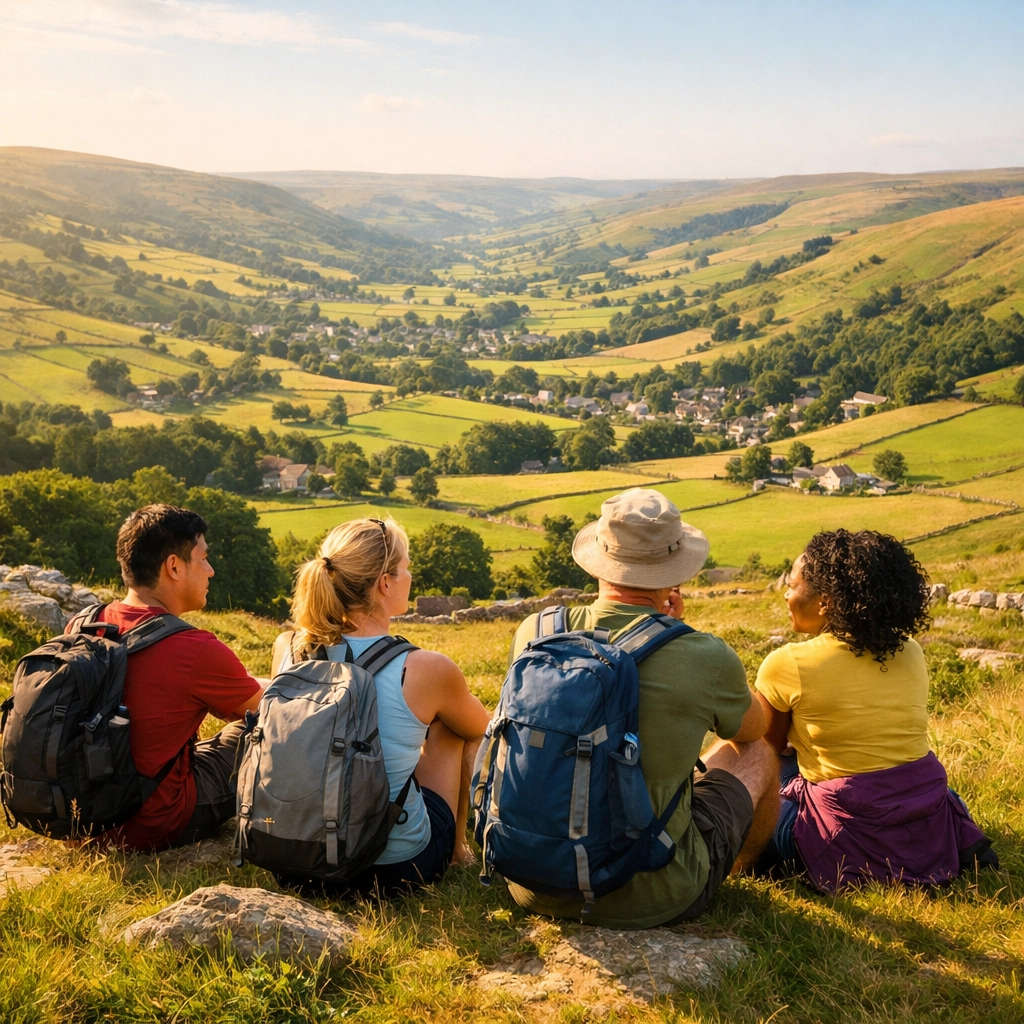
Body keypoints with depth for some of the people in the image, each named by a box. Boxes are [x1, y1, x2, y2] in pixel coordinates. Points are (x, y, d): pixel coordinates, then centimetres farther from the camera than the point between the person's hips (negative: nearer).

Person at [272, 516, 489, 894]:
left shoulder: (287, 650, -9)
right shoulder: (427, 670, -21)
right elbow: (479, 728, 2)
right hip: (399, 866, -4)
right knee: (452, 722, 18)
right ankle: (456, 848, 35)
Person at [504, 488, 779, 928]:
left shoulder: (533, 634, -8)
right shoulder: (706, 658, -17)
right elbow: (752, 728, 7)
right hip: (650, 900, -3)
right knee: (758, 754, 20)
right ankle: (746, 869, 50)